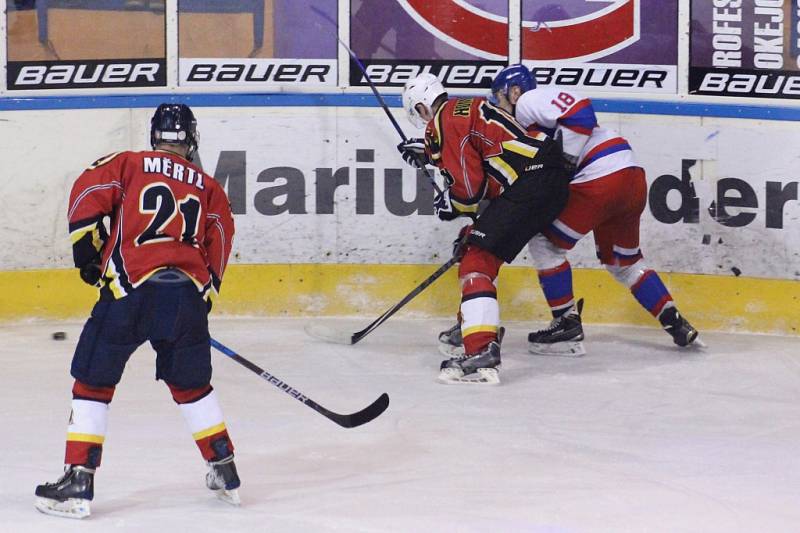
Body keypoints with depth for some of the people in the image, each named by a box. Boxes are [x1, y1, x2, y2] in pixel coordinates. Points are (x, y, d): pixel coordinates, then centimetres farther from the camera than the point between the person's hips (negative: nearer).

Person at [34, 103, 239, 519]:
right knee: (191, 383, 22)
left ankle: (77, 483, 0)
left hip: (131, 286, -3)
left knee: (93, 380, 6)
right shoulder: (208, 188, 20)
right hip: (189, 291, 3)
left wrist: (88, 257, 9)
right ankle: (225, 473, 26)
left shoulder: (126, 165, 12)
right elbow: (218, 249, 17)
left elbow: (85, 199, -1)